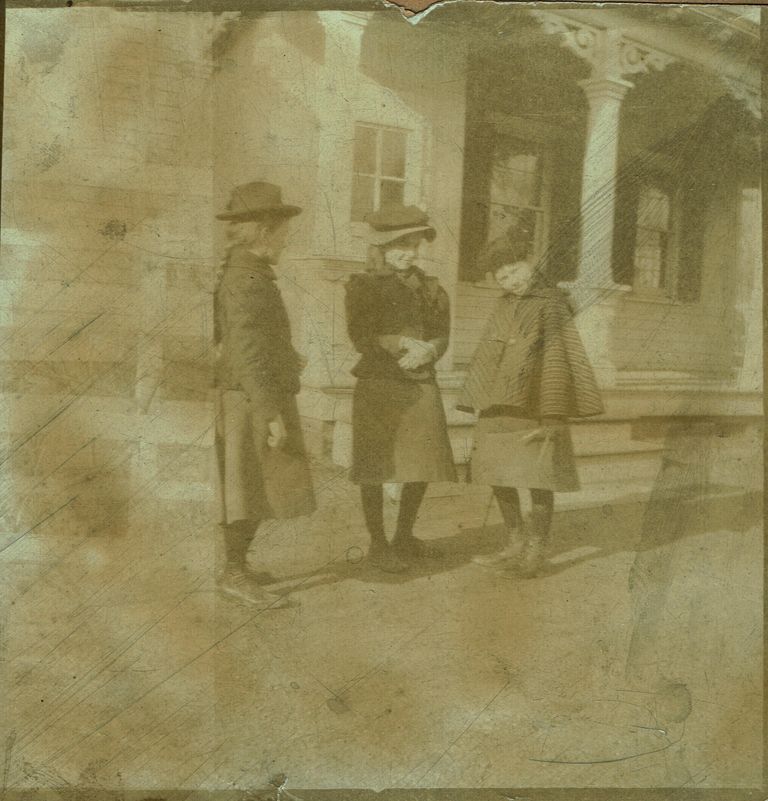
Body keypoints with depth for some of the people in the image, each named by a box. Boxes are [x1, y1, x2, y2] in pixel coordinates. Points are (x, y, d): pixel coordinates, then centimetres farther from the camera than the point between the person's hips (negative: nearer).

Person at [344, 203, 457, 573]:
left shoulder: (428, 287, 11)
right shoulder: (361, 286, -2)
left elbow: (442, 335, 4)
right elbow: (361, 337, -11)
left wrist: (426, 351, -17)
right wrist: (406, 343, -18)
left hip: (422, 384, 5)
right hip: (378, 386, -5)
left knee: (423, 466, 10)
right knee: (376, 468, 1)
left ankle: (404, 536, 29)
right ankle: (378, 543, 16)